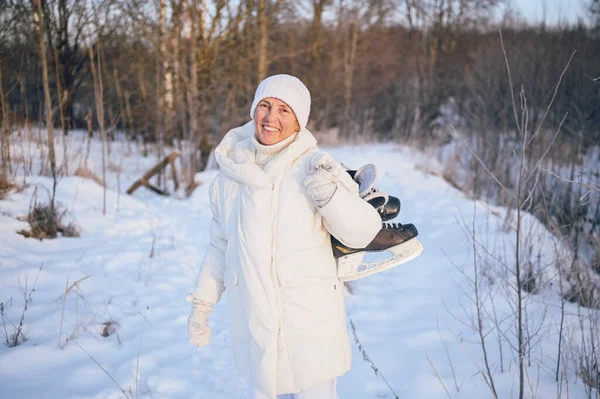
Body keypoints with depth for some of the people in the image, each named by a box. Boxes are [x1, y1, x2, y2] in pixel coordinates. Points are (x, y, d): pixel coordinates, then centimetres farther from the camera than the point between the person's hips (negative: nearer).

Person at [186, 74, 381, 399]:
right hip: (252, 323, 3)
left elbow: (361, 233, -10)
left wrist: (331, 195, -26)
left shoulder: (315, 167, -9)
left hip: (310, 324, -3)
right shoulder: (232, 171, 3)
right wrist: (202, 302, 15)